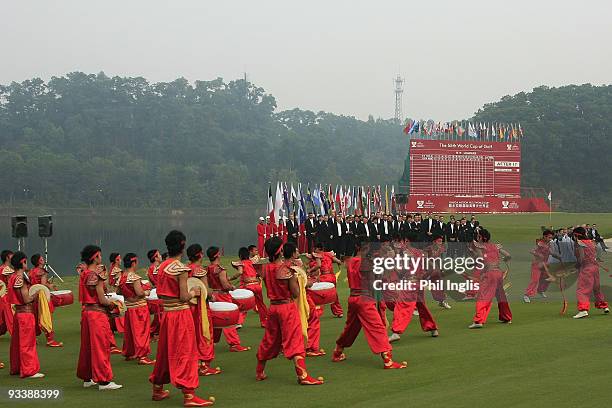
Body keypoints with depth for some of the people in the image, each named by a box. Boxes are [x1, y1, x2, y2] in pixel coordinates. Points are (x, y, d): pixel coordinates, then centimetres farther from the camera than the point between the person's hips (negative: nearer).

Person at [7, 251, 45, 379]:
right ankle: (29, 370, 3)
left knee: (17, 342, 16)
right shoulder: (21, 278, -18)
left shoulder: (13, 277, 8)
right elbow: (27, 299, -19)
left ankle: (16, 368, 26)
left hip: (18, 312, 9)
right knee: (27, 342, -2)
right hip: (26, 313, -9)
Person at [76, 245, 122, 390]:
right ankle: (104, 380, -1)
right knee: (101, 345, -4)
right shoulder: (97, 274, -15)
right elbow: (102, 299, -17)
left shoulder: (84, 274, 10)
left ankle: (87, 378, 23)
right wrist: (112, 302, 1)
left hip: (86, 311, 9)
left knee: (87, 345, 14)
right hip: (97, 313, -9)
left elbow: (82, 297, 14)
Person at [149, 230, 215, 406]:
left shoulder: (162, 266, 7)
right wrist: (194, 293, 1)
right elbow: (184, 297, -18)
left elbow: (159, 293, 11)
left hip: (166, 312, 7)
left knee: (165, 351, 18)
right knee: (184, 352, -4)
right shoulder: (181, 268, -16)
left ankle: (157, 389, 29)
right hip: (181, 314, -7)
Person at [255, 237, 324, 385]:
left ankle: (259, 372, 30)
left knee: (269, 341, 19)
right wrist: (294, 277, 0)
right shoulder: (286, 270, -16)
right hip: (287, 307, -6)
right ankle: (303, 376, -9)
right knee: (294, 341, -5)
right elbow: (296, 293, -13)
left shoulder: (265, 269, 0)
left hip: (273, 307, 6)